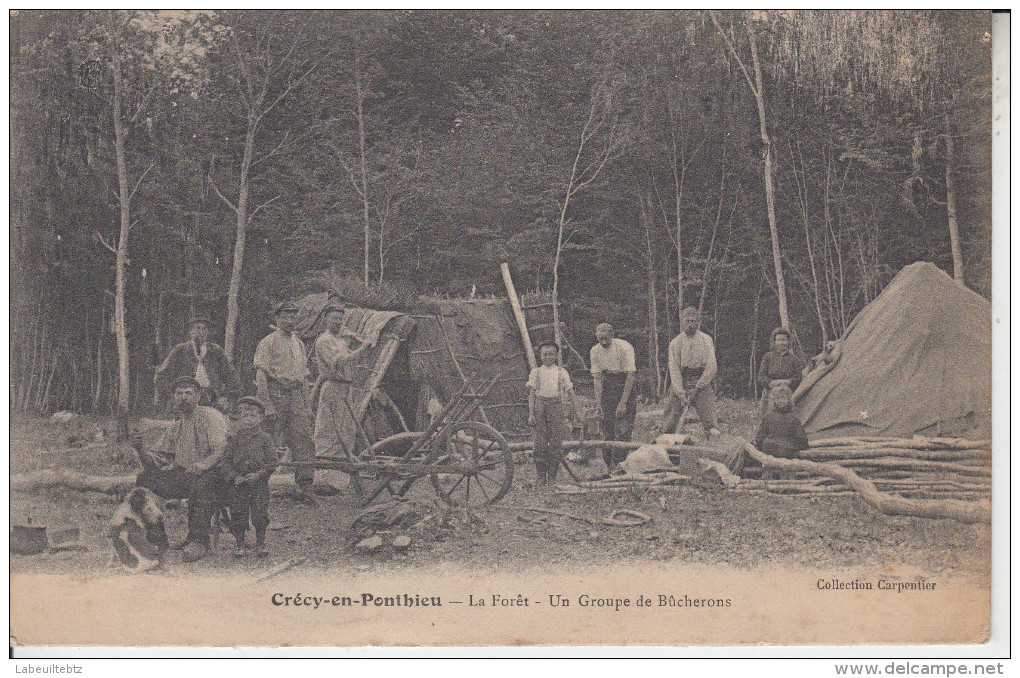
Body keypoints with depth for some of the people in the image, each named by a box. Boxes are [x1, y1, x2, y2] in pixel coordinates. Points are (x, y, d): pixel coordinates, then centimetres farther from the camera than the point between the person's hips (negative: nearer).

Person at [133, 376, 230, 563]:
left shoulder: (211, 416, -3)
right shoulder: (176, 426, 17)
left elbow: (222, 450, -19)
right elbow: (154, 461, 16)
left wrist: (201, 465, -36)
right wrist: (141, 449, -6)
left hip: (213, 472, -6)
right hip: (183, 475, 6)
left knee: (202, 481, -40)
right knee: (146, 478, -11)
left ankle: (199, 540, -34)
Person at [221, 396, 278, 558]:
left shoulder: (265, 438, 5)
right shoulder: (234, 439, 7)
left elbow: (272, 461, 1)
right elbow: (225, 462, 5)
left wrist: (258, 474, -12)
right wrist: (235, 477, -10)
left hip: (259, 482, -1)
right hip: (237, 484, 1)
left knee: (260, 513, -5)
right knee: (238, 514, 1)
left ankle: (260, 544, 10)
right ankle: (240, 545, 14)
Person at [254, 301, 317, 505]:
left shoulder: (299, 344, 19)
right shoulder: (268, 343, -1)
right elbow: (260, 377, -7)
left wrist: (307, 406, 18)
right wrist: (268, 406, -14)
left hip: (296, 396, 5)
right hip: (276, 394, -5)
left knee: (304, 439, -7)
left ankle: (305, 488, -9)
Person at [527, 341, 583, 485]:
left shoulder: (561, 372, 10)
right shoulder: (536, 372, 9)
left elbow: (570, 393, 11)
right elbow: (532, 394, 7)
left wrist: (577, 410, 1)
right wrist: (531, 414, -2)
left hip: (556, 406, 0)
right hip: (540, 406, 0)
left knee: (556, 443, -4)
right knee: (540, 443, -4)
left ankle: (552, 476, 5)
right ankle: (541, 477, 3)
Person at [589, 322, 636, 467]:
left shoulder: (624, 347, -18)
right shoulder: (595, 351, -3)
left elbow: (630, 376, -18)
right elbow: (597, 379, -1)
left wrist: (623, 403, -22)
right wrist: (598, 404, -9)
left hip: (625, 386, -4)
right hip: (608, 384, 4)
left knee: (623, 428, -13)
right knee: (607, 429, 1)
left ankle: (618, 465, -13)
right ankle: (609, 465, 8)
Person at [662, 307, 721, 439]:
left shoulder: (706, 340, 4)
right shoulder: (676, 342, 3)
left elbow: (712, 367, -1)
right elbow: (674, 369, -3)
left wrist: (697, 387, -8)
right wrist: (681, 393, -13)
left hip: (702, 383, 0)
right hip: (680, 383, 0)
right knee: (670, 420, -5)